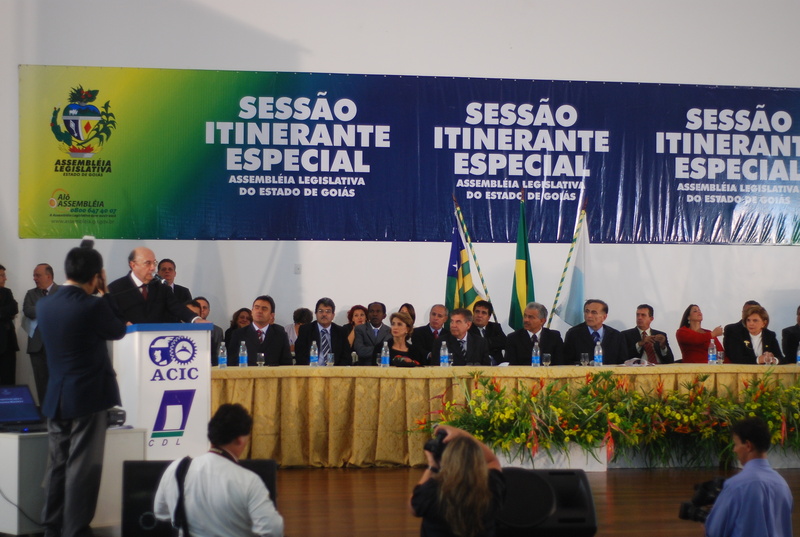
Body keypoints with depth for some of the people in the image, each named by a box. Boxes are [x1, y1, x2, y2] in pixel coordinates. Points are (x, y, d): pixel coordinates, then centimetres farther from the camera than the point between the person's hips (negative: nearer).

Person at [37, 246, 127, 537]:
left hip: (56, 397, 6)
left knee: (57, 466, 13)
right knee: (82, 468, -1)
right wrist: (104, 294, 6)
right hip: (88, 396, -6)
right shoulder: (93, 306, -17)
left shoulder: (44, 304, 2)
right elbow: (119, 330, 2)